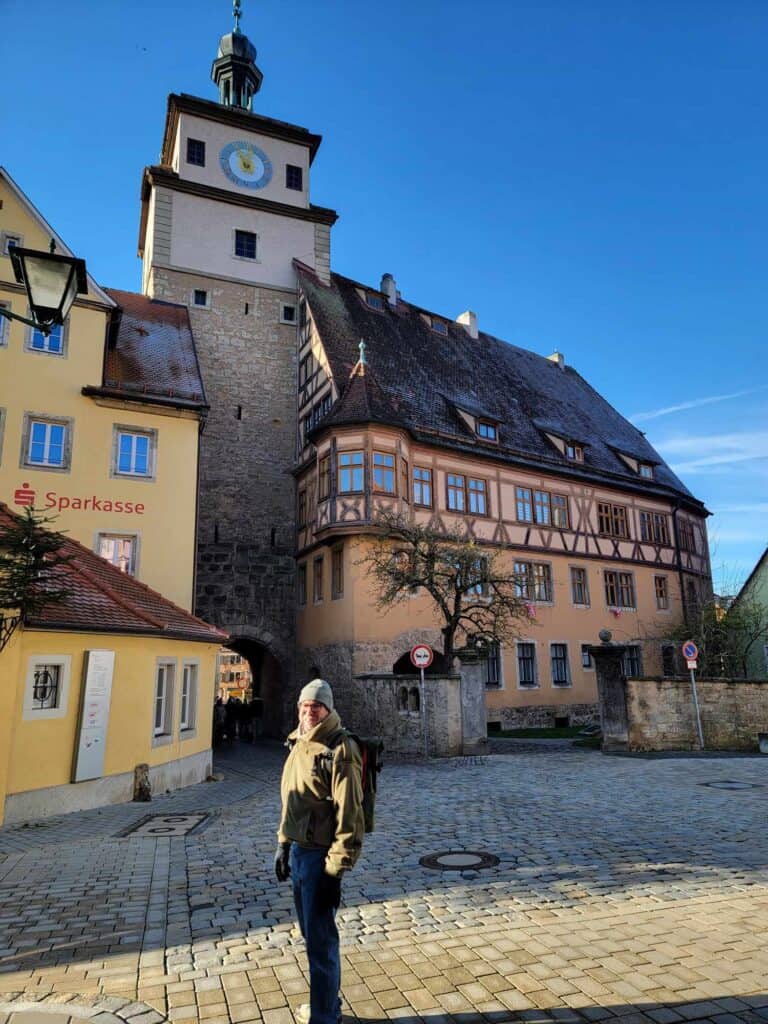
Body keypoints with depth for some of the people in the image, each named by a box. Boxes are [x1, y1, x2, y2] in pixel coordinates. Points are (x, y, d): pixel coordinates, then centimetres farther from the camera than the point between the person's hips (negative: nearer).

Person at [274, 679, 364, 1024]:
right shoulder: (298, 745, 8)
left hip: (320, 855, -8)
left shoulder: (340, 749, -18)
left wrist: (336, 867, -20)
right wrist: (283, 844, 18)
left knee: (321, 940, 3)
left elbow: (348, 813, -20)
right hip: (298, 851, 8)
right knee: (310, 933, 22)